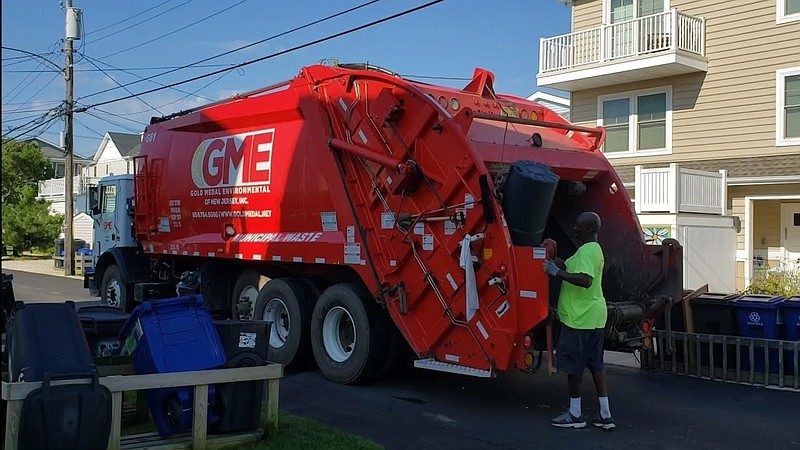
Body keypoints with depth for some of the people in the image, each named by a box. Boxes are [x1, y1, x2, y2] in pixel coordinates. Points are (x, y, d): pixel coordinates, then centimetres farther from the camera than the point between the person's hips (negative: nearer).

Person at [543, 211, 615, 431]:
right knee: (595, 364, 13)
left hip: (580, 318, -10)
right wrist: (553, 260, 12)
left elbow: (585, 280, -32)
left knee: (573, 364, 1)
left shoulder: (586, 251, -17)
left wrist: (556, 272, -27)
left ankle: (575, 414, 10)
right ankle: (605, 415, 16)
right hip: (593, 317, 10)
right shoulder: (593, 249, 16)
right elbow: (569, 267, 24)